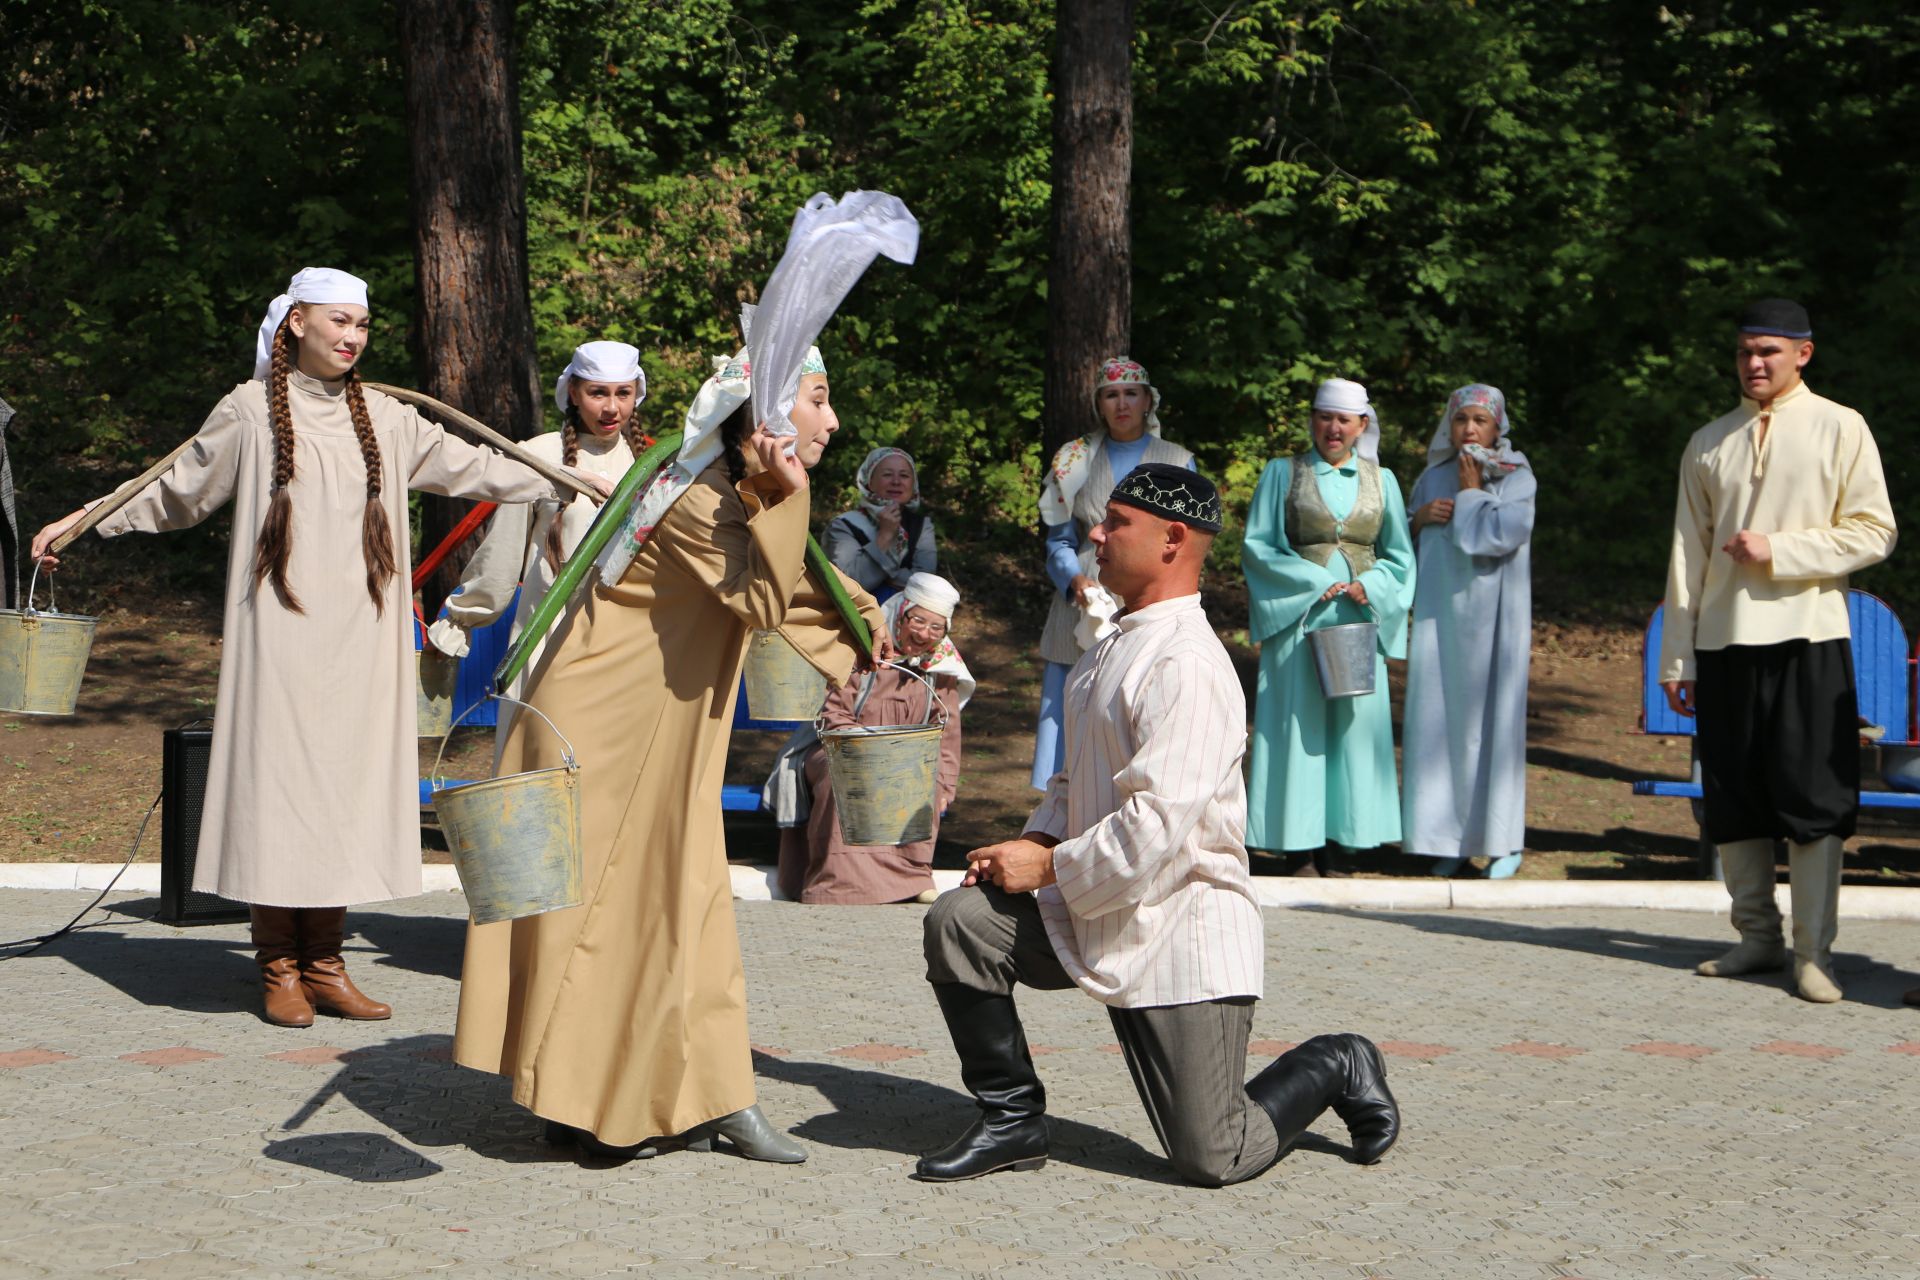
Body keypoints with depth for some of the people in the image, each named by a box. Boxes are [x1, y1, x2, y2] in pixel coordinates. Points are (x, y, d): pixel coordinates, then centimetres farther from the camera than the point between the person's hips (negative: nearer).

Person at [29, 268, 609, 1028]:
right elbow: (178, 492, 9)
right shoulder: (251, 410, 2)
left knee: (347, 783, 3)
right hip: (280, 639, -3)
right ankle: (280, 970, 3)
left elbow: (469, 467, 14)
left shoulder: (384, 420, 12)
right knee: (277, 780, -4)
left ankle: (324, 963, 10)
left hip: (357, 643, 4)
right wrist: (85, 523, 7)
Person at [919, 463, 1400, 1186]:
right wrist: (1036, 840, 1)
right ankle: (1013, 1119, 3)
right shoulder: (1115, 649, 11)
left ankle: (1339, 1070, 25)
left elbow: (1159, 824, -27)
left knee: (1213, 1159, -4)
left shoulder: (1187, 665, -21)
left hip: (1184, 932, -8)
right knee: (960, 922, -12)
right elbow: (1079, 779, 21)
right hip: (1102, 914, 8)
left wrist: (1050, 867, -16)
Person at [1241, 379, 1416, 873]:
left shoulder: (1381, 480, 10)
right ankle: (1298, 843, 0)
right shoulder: (1282, 473, 4)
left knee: (1354, 724, 0)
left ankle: (1334, 839, 6)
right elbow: (1256, 546, -1)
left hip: (1359, 621, 2)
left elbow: (1399, 555, 11)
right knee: (1298, 726, -3)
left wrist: (1369, 587, -9)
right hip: (1297, 618, -2)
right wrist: (1314, 581, -11)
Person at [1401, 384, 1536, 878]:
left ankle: (1502, 840, 1)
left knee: (1489, 719, -5)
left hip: (1490, 615, -4)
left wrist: (1471, 494, -5)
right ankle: (1446, 838, 5)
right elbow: (1404, 542, 18)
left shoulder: (1516, 477, 0)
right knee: (1438, 719, 0)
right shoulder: (1433, 477, 14)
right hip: (1438, 613, 4)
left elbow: (1506, 534, -15)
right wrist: (1420, 518, -2)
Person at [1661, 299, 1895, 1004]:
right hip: (1723, 641, 4)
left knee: (1812, 800, -5)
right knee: (1733, 804, 6)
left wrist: (1777, 550, -12)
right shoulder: (1709, 444, 13)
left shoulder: (1839, 428, 2)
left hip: (1808, 638, -4)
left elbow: (1874, 532, -2)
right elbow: (1688, 552, 12)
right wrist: (1676, 656, 7)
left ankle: (1813, 951, 0)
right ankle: (1758, 937, 16)